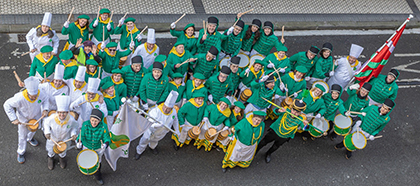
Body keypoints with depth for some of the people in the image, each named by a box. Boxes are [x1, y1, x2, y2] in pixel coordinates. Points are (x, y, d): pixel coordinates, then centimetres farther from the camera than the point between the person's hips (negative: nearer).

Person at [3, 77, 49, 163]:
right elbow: (7, 105, -28)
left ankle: (30, 138, 70)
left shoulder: (41, 94, -35)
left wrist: (45, 109, -25)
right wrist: (13, 119, -29)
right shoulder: (20, 98, -43)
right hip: (23, 120, -3)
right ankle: (21, 152, 47)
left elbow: (45, 99, -9)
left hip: (36, 117, 3)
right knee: (22, 137, 19)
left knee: (33, 130, 34)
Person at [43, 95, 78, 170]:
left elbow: (74, 126, -13)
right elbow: (46, 123, -14)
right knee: (51, 151, 32)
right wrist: (47, 132, -29)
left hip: (64, 139, 0)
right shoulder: (52, 118, -37)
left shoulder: (71, 120, -36)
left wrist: (73, 134, -30)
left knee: (63, 151, 33)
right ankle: (50, 158, 69)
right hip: (53, 138, 0)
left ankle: (61, 158, 70)